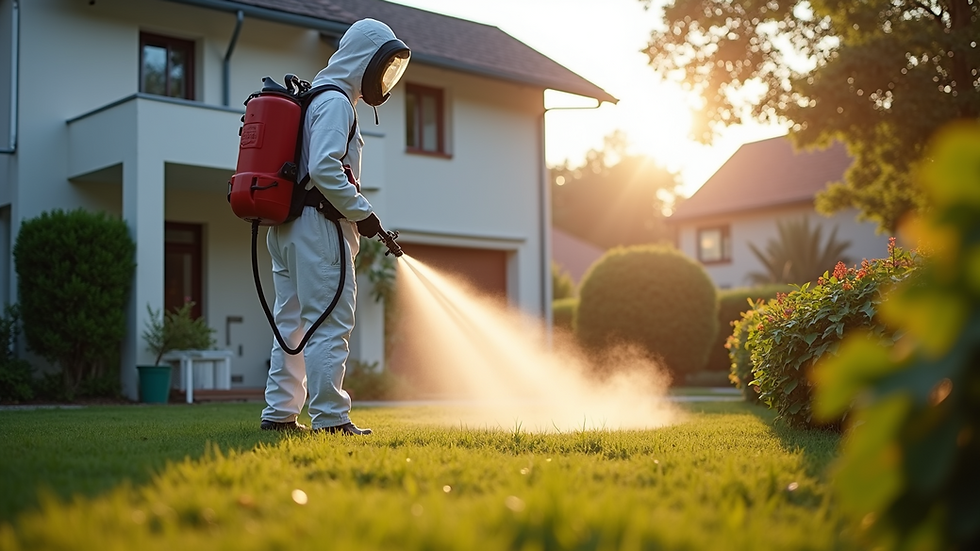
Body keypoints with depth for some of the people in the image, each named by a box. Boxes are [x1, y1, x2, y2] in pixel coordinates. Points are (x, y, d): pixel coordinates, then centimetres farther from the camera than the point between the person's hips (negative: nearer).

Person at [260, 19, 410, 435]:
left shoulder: (313, 98, 22)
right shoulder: (335, 101, -9)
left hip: (286, 225, 10)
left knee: (293, 321, 12)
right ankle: (330, 417, -8)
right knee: (331, 323, -8)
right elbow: (325, 169, -22)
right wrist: (362, 212, -14)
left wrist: (353, 214, 12)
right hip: (317, 226, -10)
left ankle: (279, 413, 15)